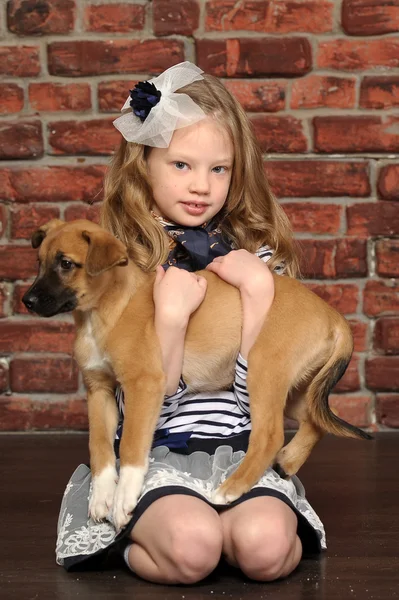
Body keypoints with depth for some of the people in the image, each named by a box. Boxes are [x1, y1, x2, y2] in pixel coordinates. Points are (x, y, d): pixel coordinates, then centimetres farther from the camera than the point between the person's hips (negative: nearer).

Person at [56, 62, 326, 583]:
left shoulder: (254, 256, 7)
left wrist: (258, 291, -12)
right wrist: (171, 314, -18)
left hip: (241, 448, 2)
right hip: (153, 454, -2)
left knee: (266, 547, -27)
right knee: (190, 548, -30)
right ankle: (149, 534, 0)